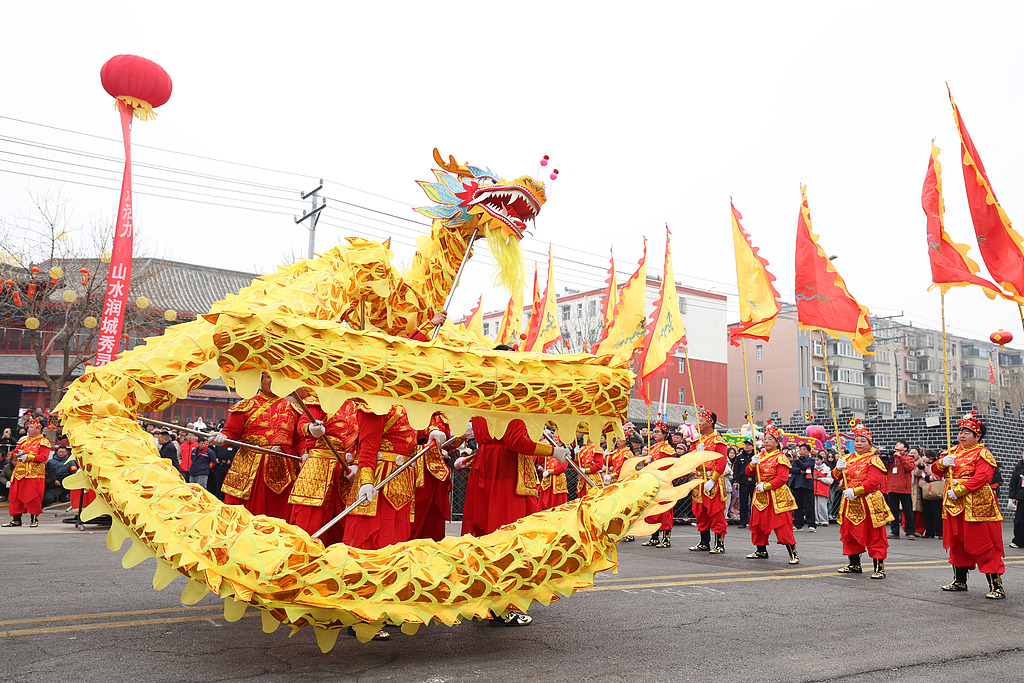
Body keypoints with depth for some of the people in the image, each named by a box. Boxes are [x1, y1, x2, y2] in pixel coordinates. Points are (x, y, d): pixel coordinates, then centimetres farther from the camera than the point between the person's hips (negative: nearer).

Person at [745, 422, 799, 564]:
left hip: (776, 497, -7)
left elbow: (782, 478, -15)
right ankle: (761, 551, 25)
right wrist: (753, 464, -12)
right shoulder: (760, 455, 12)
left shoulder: (780, 458, -8)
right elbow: (749, 473, 9)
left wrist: (765, 486, -19)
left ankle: (793, 554, -1)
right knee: (759, 523, 12)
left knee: (782, 525, -9)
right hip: (761, 496, 7)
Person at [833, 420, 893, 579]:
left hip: (868, 503, -7)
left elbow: (873, 481, -18)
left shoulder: (873, 460, -7)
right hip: (850, 503, 7)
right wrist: (838, 468, -10)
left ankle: (879, 567, 5)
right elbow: (837, 476, 13)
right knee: (850, 533, 14)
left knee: (874, 536, -2)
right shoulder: (848, 458, 12)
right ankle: (855, 565, 26)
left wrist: (855, 491, -23)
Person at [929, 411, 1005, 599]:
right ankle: (960, 581, 27)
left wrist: (958, 491, -22)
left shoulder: (982, 454, -7)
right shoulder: (953, 451, 15)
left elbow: (982, 477, -19)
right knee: (957, 543, 15)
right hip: (954, 505, 8)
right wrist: (942, 462, -6)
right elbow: (936, 470, 16)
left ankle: (996, 586, 1)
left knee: (983, 546, -6)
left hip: (975, 505, -7)